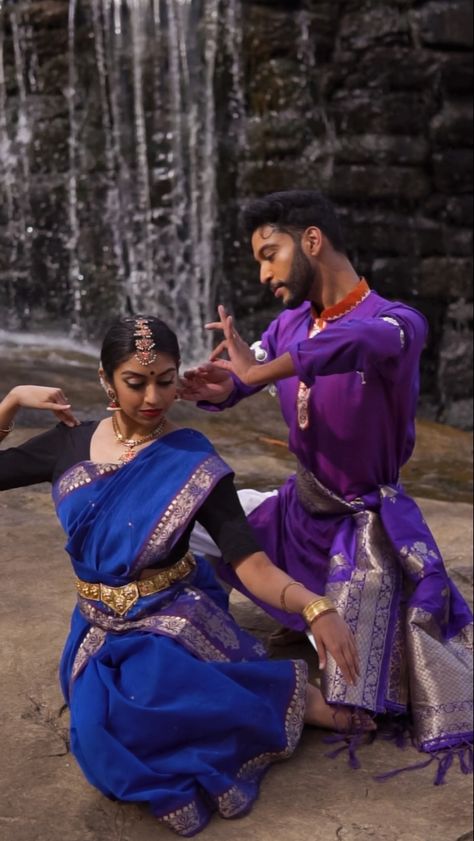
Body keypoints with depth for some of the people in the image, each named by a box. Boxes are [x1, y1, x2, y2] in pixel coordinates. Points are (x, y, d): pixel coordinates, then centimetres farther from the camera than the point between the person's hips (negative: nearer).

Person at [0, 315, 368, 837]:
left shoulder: (192, 464, -13)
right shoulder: (72, 443, -2)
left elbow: (250, 563, -20)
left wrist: (314, 606, -37)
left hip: (174, 618, -4)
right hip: (102, 627, 4)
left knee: (127, 715, -34)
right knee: (103, 727, -26)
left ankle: (297, 700, -14)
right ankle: (262, 704, -6)